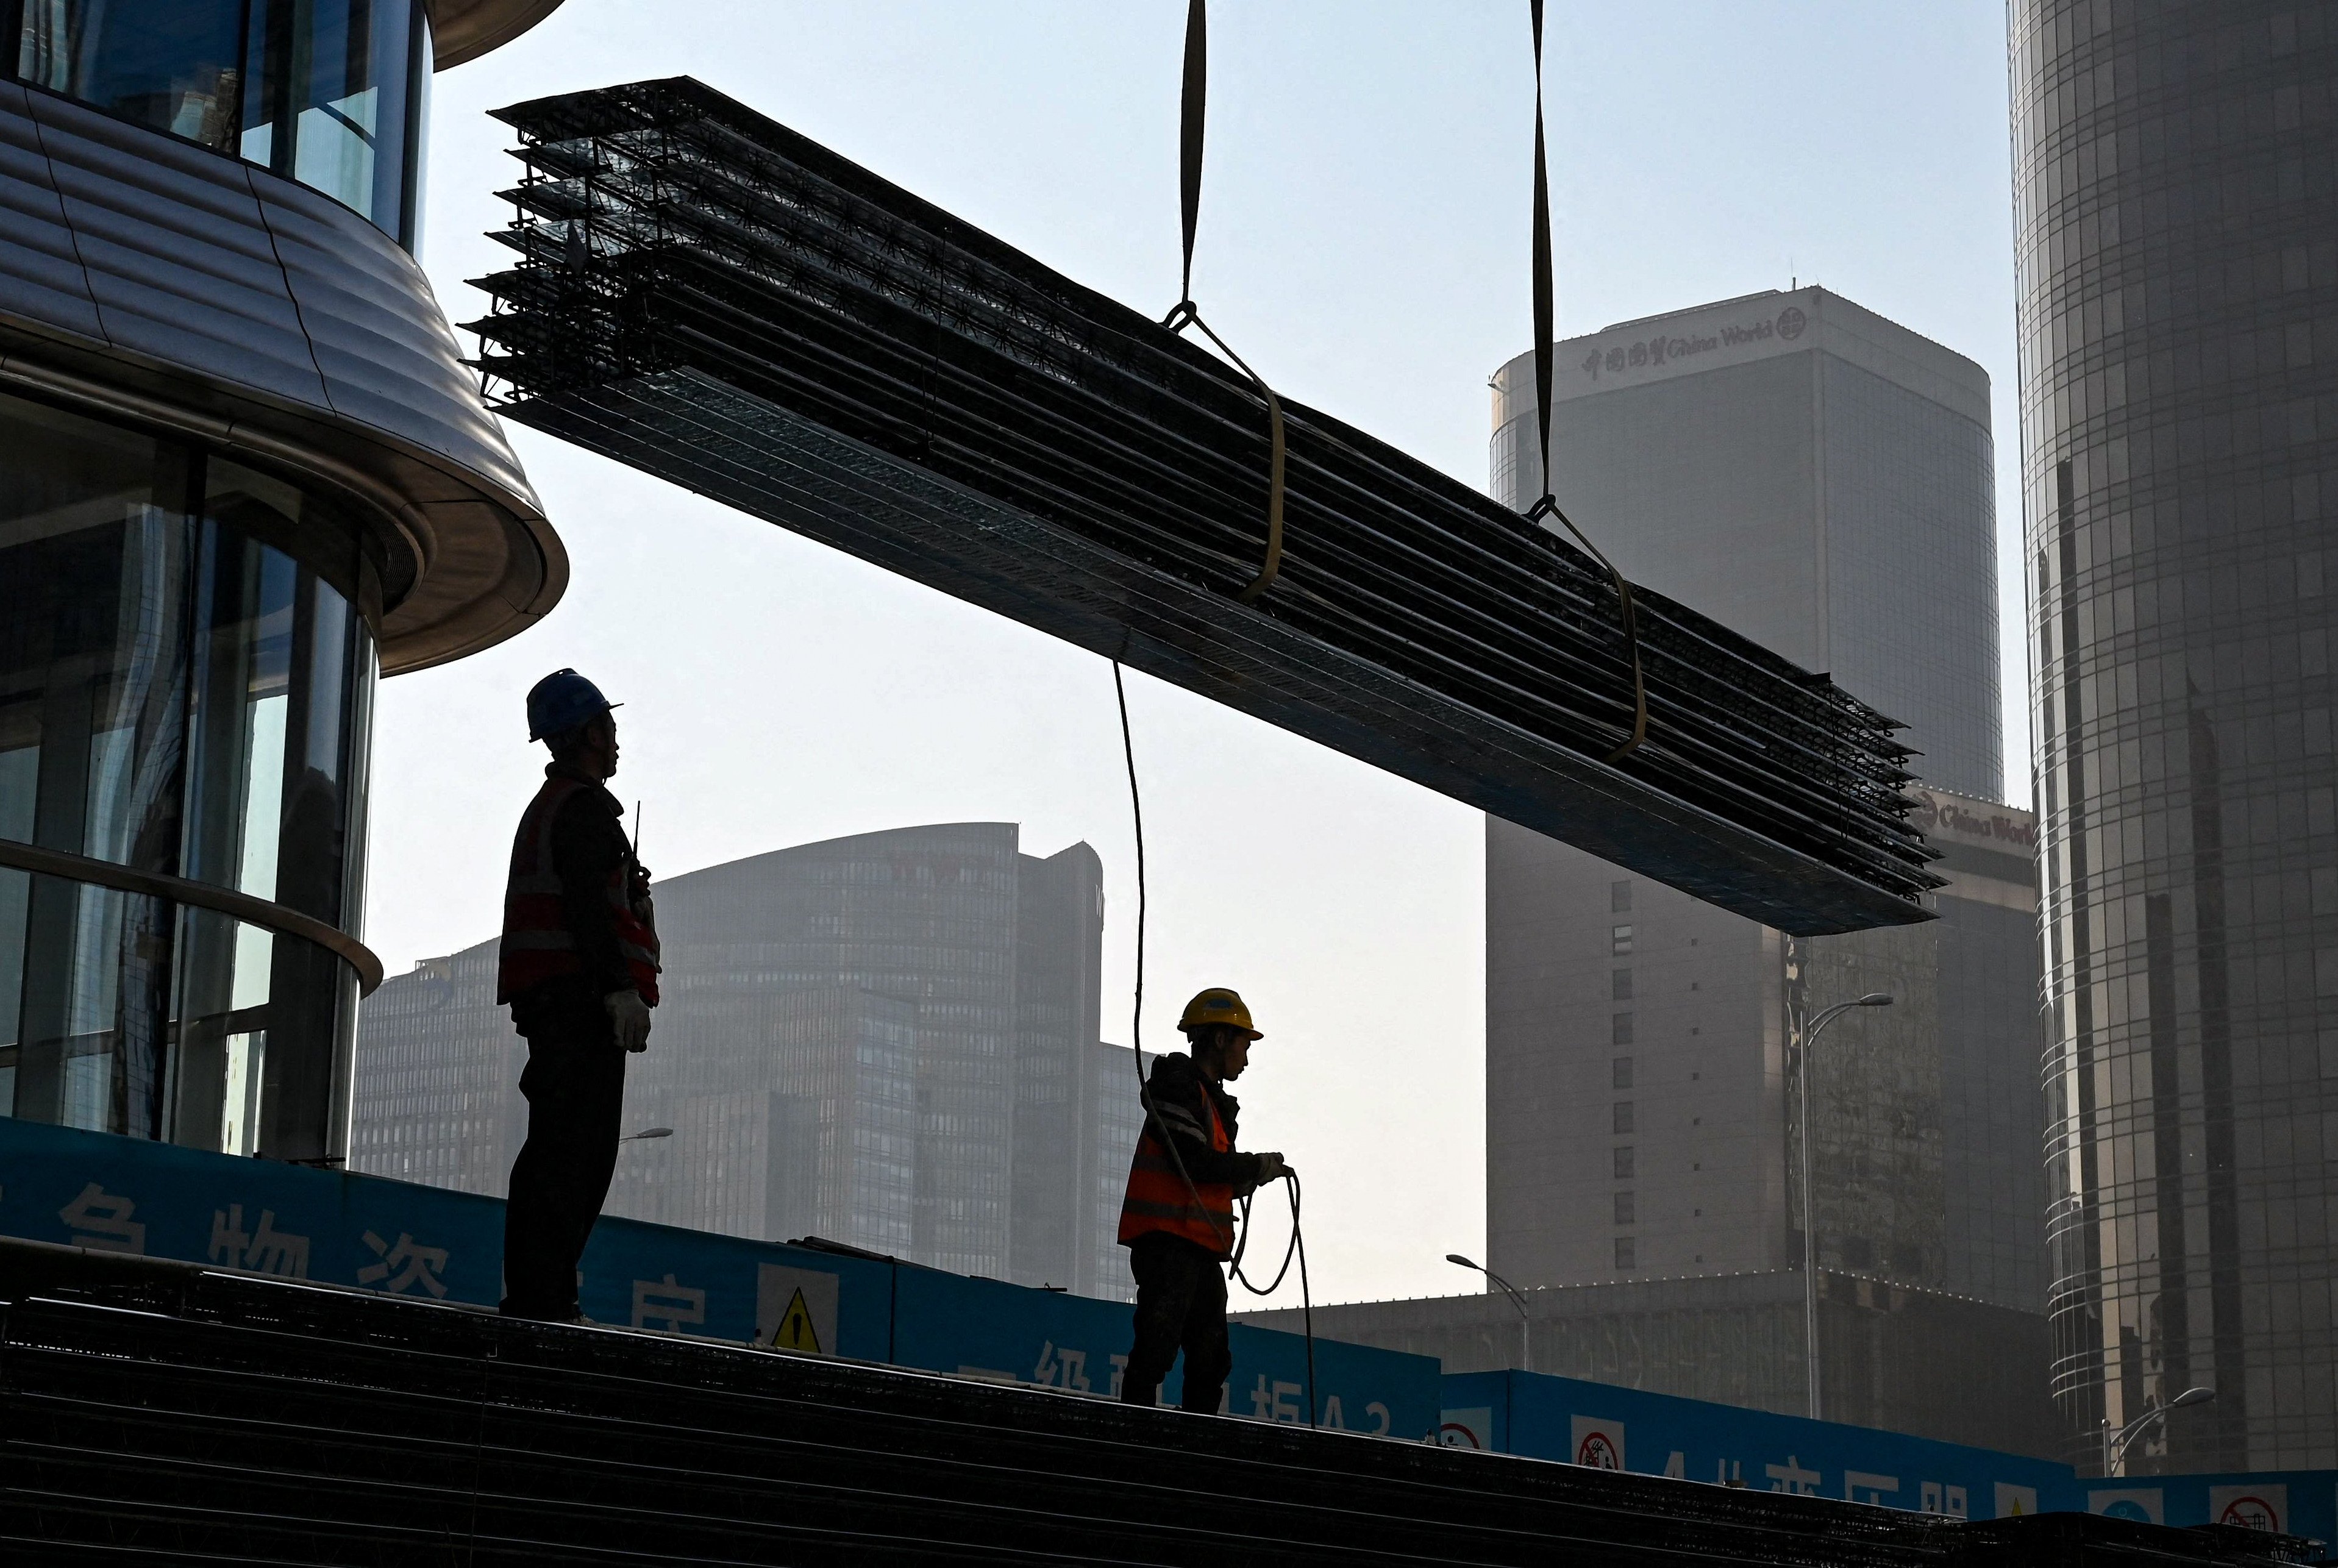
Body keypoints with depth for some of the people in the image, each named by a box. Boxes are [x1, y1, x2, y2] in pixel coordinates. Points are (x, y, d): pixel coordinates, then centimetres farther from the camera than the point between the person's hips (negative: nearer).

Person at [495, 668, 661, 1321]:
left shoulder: (545, 807, 25)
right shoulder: (583, 806, -7)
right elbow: (587, 904, -18)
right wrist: (623, 988, -22)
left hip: (546, 1001, 10)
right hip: (581, 995, -10)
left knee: (558, 1148, 11)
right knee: (570, 1151, -13)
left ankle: (533, 1294, 11)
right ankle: (540, 1296, -18)